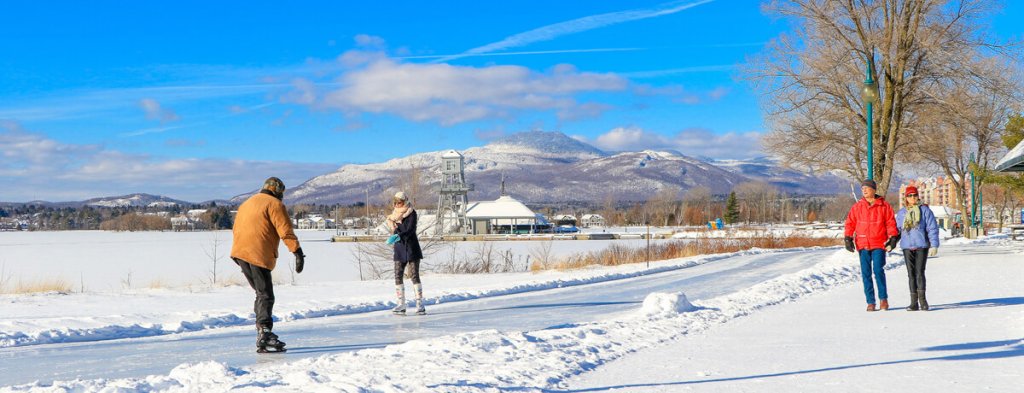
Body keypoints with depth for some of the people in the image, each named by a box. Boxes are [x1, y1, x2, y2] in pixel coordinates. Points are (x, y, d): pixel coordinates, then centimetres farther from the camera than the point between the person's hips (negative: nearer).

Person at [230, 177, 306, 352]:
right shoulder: (275, 204, 0)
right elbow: (285, 231, -11)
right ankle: (264, 330, -24)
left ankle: (262, 332, 15)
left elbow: (236, 230, 28)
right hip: (259, 254, -8)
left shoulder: (246, 203, 25)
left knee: (261, 293, 17)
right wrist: (297, 252, -15)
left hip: (239, 253, 8)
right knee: (266, 295, -9)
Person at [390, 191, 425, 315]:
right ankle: (401, 305, 5)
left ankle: (420, 304, -6)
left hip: (411, 247, -6)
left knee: (414, 276, -8)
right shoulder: (395, 214, 12)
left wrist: (400, 235, -30)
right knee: (398, 276, 1)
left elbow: (411, 229, -19)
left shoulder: (411, 212, -7)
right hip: (399, 248, 6)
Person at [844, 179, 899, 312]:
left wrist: (893, 237, -6)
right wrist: (848, 238, -1)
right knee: (866, 273, 2)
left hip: (879, 244, -3)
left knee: (878, 270, -12)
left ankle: (883, 298, 5)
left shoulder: (884, 206, 4)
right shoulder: (857, 207, 9)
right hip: (862, 245, 3)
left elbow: (891, 222, 3)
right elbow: (850, 223, 9)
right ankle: (870, 302, 9)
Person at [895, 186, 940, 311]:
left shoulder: (925, 210, 1)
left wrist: (934, 244, -9)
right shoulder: (901, 213, 12)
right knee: (911, 274, 4)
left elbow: (932, 228, -2)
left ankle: (922, 299, -4)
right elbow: (897, 229, 16)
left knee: (919, 272, -11)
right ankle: (914, 302, 6)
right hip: (907, 247, 4)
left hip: (921, 246, -3)